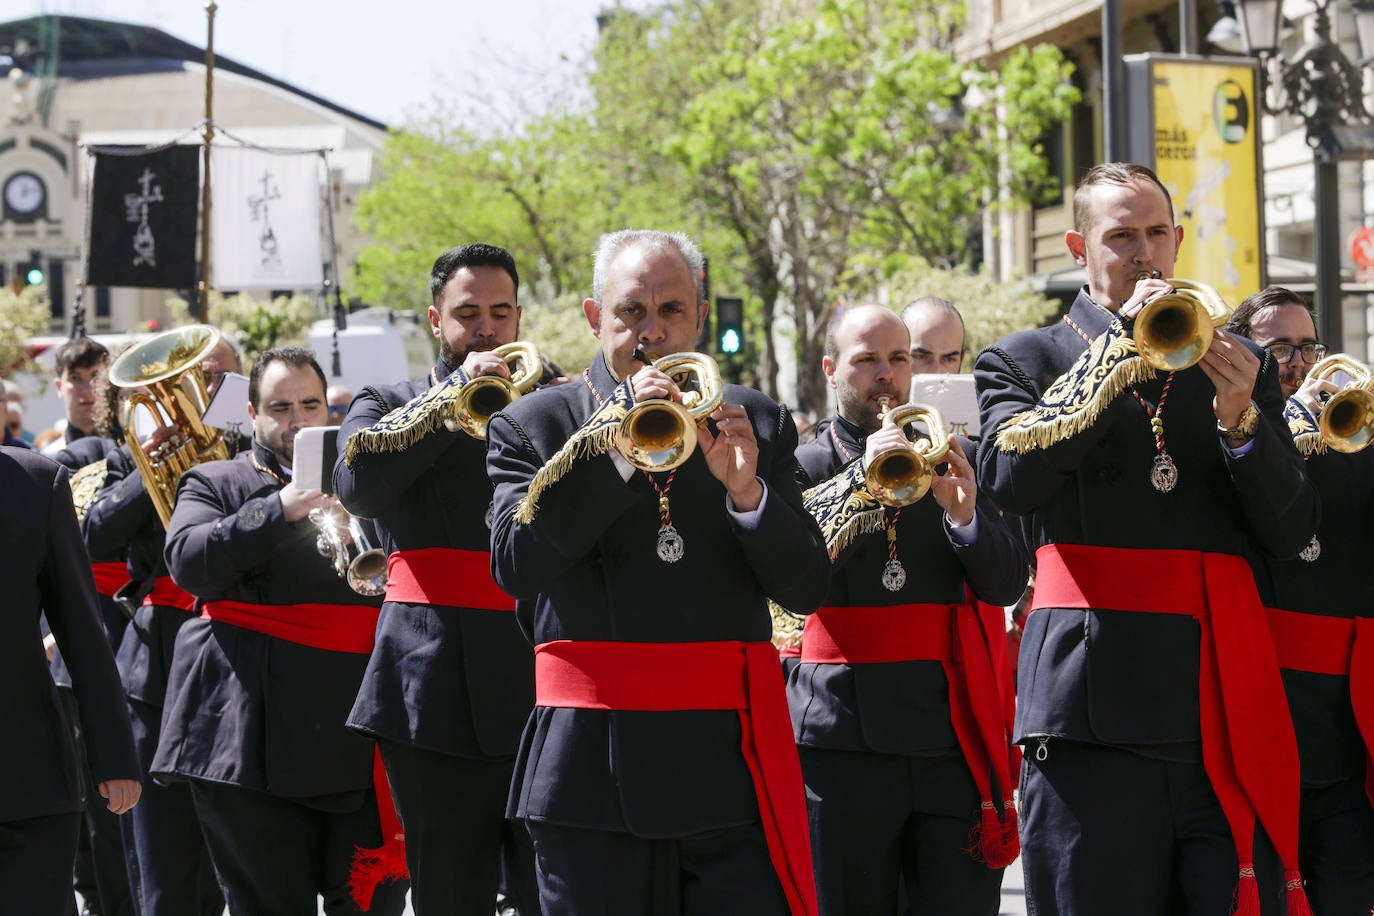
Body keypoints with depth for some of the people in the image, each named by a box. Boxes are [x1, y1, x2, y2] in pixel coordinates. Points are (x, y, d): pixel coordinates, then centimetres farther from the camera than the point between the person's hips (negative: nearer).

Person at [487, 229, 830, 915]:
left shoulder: (756, 423, 11)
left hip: (733, 772, 1)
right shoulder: (531, 426, 5)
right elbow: (515, 567, -11)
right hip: (592, 775, -1)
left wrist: (746, 491, -13)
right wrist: (618, 446, -16)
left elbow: (806, 589, 5)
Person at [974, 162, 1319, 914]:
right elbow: (1008, 478, -11)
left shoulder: (1236, 365, 18)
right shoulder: (1023, 363, 11)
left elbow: (1292, 530, 11)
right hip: (1093, 717, -2)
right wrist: (1119, 352, -11)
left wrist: (1241, 421, -7)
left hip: (1225, 714, 2)